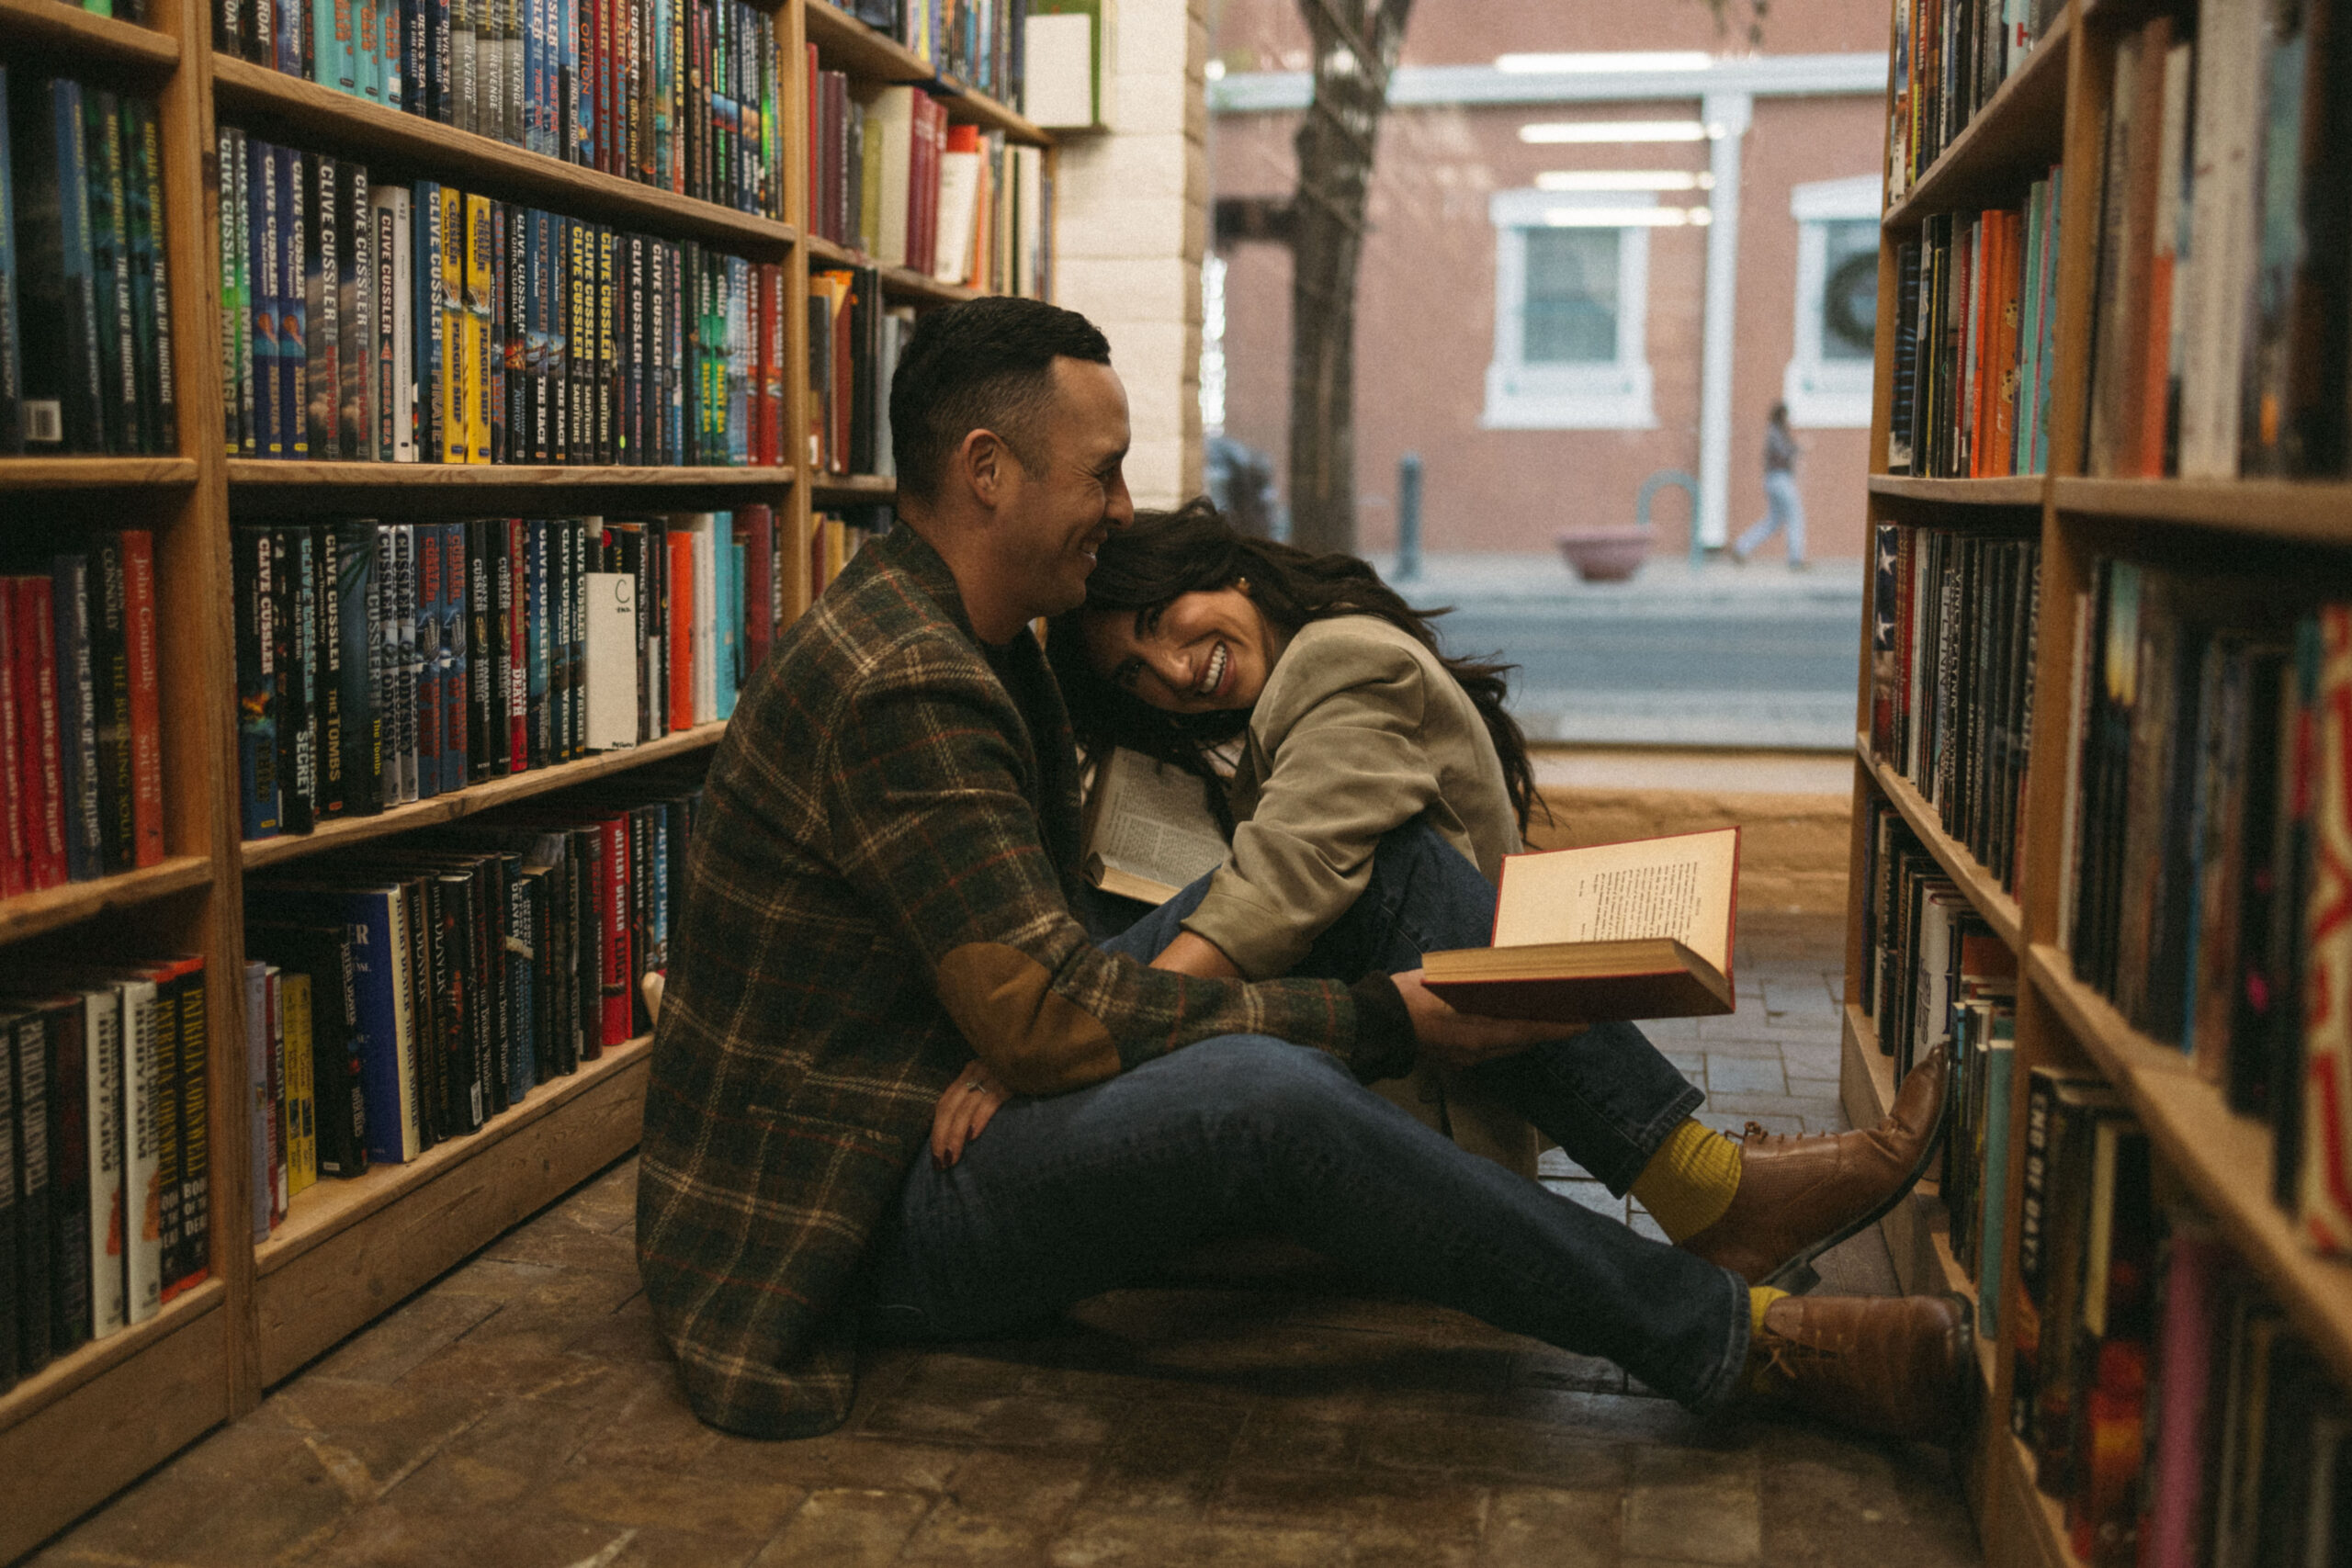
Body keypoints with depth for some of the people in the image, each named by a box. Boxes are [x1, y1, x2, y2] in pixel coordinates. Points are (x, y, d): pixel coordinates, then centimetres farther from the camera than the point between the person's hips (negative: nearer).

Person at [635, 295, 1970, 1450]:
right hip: (867, 1213, -9)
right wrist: (1383, 1020, -23)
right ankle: (1730, 1338, -21)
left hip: (958, 1110, 10)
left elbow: (1050, 942, 12)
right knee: (1267, 1094, -36)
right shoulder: (903, 689, -24)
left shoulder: (975, 644, 9)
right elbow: (1048, 1020, -26)